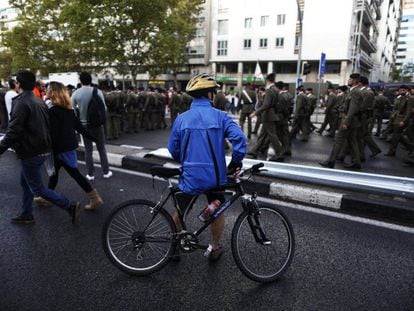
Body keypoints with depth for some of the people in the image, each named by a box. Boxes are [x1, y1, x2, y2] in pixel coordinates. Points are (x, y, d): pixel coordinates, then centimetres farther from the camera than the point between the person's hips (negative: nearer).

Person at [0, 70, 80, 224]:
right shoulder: (38, 101, 11)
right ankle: (26, 215, 31)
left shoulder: (21, 102, -18)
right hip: (42, 149, 9)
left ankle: (70, 206, -2)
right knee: (25, 182, 21)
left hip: (31, 152, -9)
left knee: (37, 188, 1)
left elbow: (13, 131, -25)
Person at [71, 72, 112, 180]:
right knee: (101, 148, 10)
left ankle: (90, 174, 14)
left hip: (84, 124, 1)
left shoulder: (75, 93, -6)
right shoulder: (97, 92, -10)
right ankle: (106, 172, 15)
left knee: (88, 149, 9)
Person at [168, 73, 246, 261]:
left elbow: (173, 149, 3)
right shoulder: (220, 116, -7)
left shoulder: (181, 119, -2)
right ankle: (215, 248, 34)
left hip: (190, 176, 1)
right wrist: (236, 162, -3)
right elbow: (239, 138, -18)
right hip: (215, 176, -1)